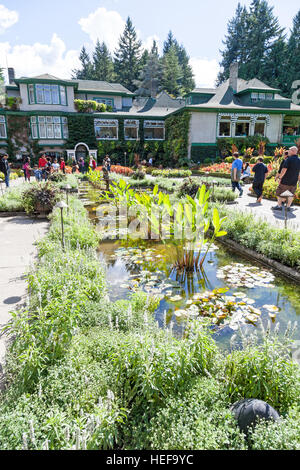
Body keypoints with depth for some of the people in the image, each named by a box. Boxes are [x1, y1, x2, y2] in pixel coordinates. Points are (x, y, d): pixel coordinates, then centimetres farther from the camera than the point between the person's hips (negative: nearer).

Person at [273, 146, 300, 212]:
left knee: (280, 193, 5)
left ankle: (279, 206, 5)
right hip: (294, 181, 6)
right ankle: (288, 206, 13)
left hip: (286, 180, -6)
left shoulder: (289, 159, -11)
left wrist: (280, 177, -11)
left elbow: (284, 169, -17)